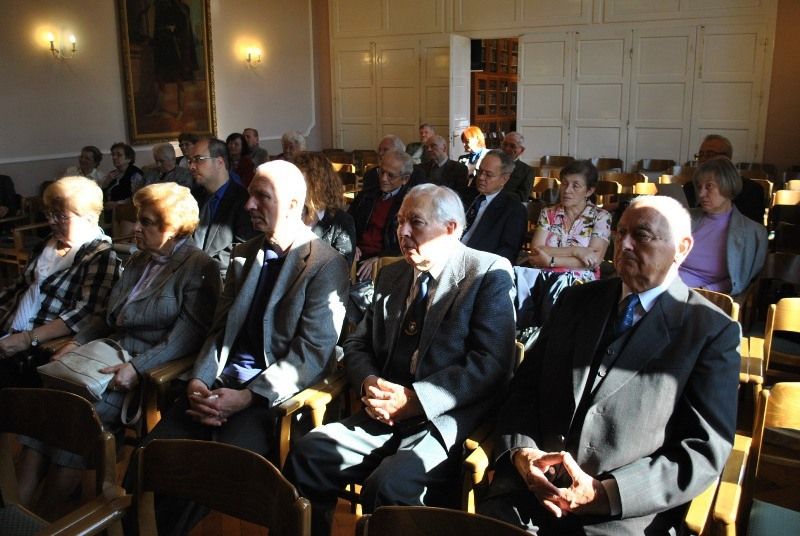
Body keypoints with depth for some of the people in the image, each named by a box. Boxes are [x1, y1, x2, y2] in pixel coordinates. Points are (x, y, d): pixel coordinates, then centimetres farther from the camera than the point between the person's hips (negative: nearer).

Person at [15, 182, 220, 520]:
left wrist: (138, 367, -22)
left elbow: (190, 333, -14)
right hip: (110, 354, 7)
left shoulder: (198, 267, -5)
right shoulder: (137, 262, 21)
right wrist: (76, 343, 7)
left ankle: (44, 519, -11)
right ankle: (18, 507, -16)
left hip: (154, 369, -7)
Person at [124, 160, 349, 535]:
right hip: (221, 382, 6)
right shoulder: (243, 255, 16)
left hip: (274, 394, -5)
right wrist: (198, 380, -3)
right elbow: (219, 330, 15)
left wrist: (247, 397, -18)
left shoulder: (327, 264, -5)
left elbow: (313, 352, -11)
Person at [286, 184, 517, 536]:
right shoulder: (391, 276, 17)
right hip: (384, 415, 6)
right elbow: (357, 345, 19)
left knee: (388, 484, -30)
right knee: (306, 454, -17)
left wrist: (416, 398, -18)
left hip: (447, 419, -5)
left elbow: (490, 363, -12)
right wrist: (369, 383, -4)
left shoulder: (489, 274, -3)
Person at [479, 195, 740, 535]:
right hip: (530, 486, 3)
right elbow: (525, 385, 11)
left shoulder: (713, 332, -1)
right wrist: (520, 451, -8)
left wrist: (605, 493, -15)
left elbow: (705, 450, -6)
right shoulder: (576, 300, 12)